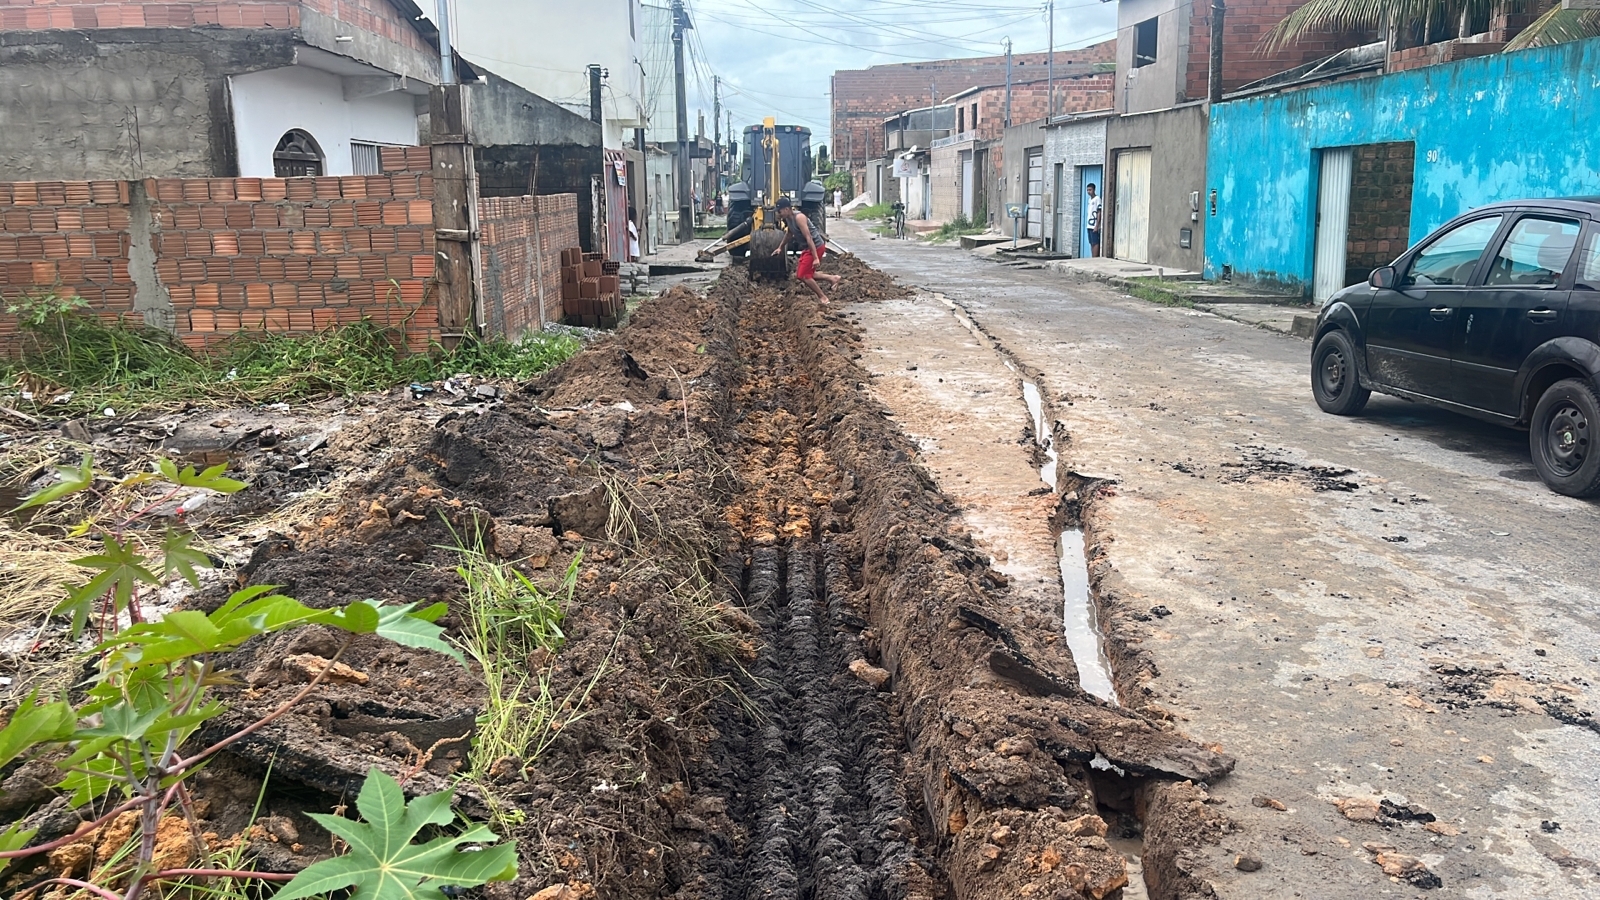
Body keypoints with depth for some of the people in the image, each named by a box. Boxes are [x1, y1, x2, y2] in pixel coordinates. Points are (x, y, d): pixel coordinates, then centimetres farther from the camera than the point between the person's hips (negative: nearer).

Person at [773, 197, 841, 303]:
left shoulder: (798, 217, -24)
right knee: (806, 273, 14)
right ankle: (832, 278, 20)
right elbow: (788, 234, 24)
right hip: (808, 247, 10)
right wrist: (780, 247, 33)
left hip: (816, 246, -10)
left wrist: (816, 258, -30)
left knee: (803, 275, -6)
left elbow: (808, 238, -27)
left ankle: (823, 297, 5)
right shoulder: (788, 218, 3)